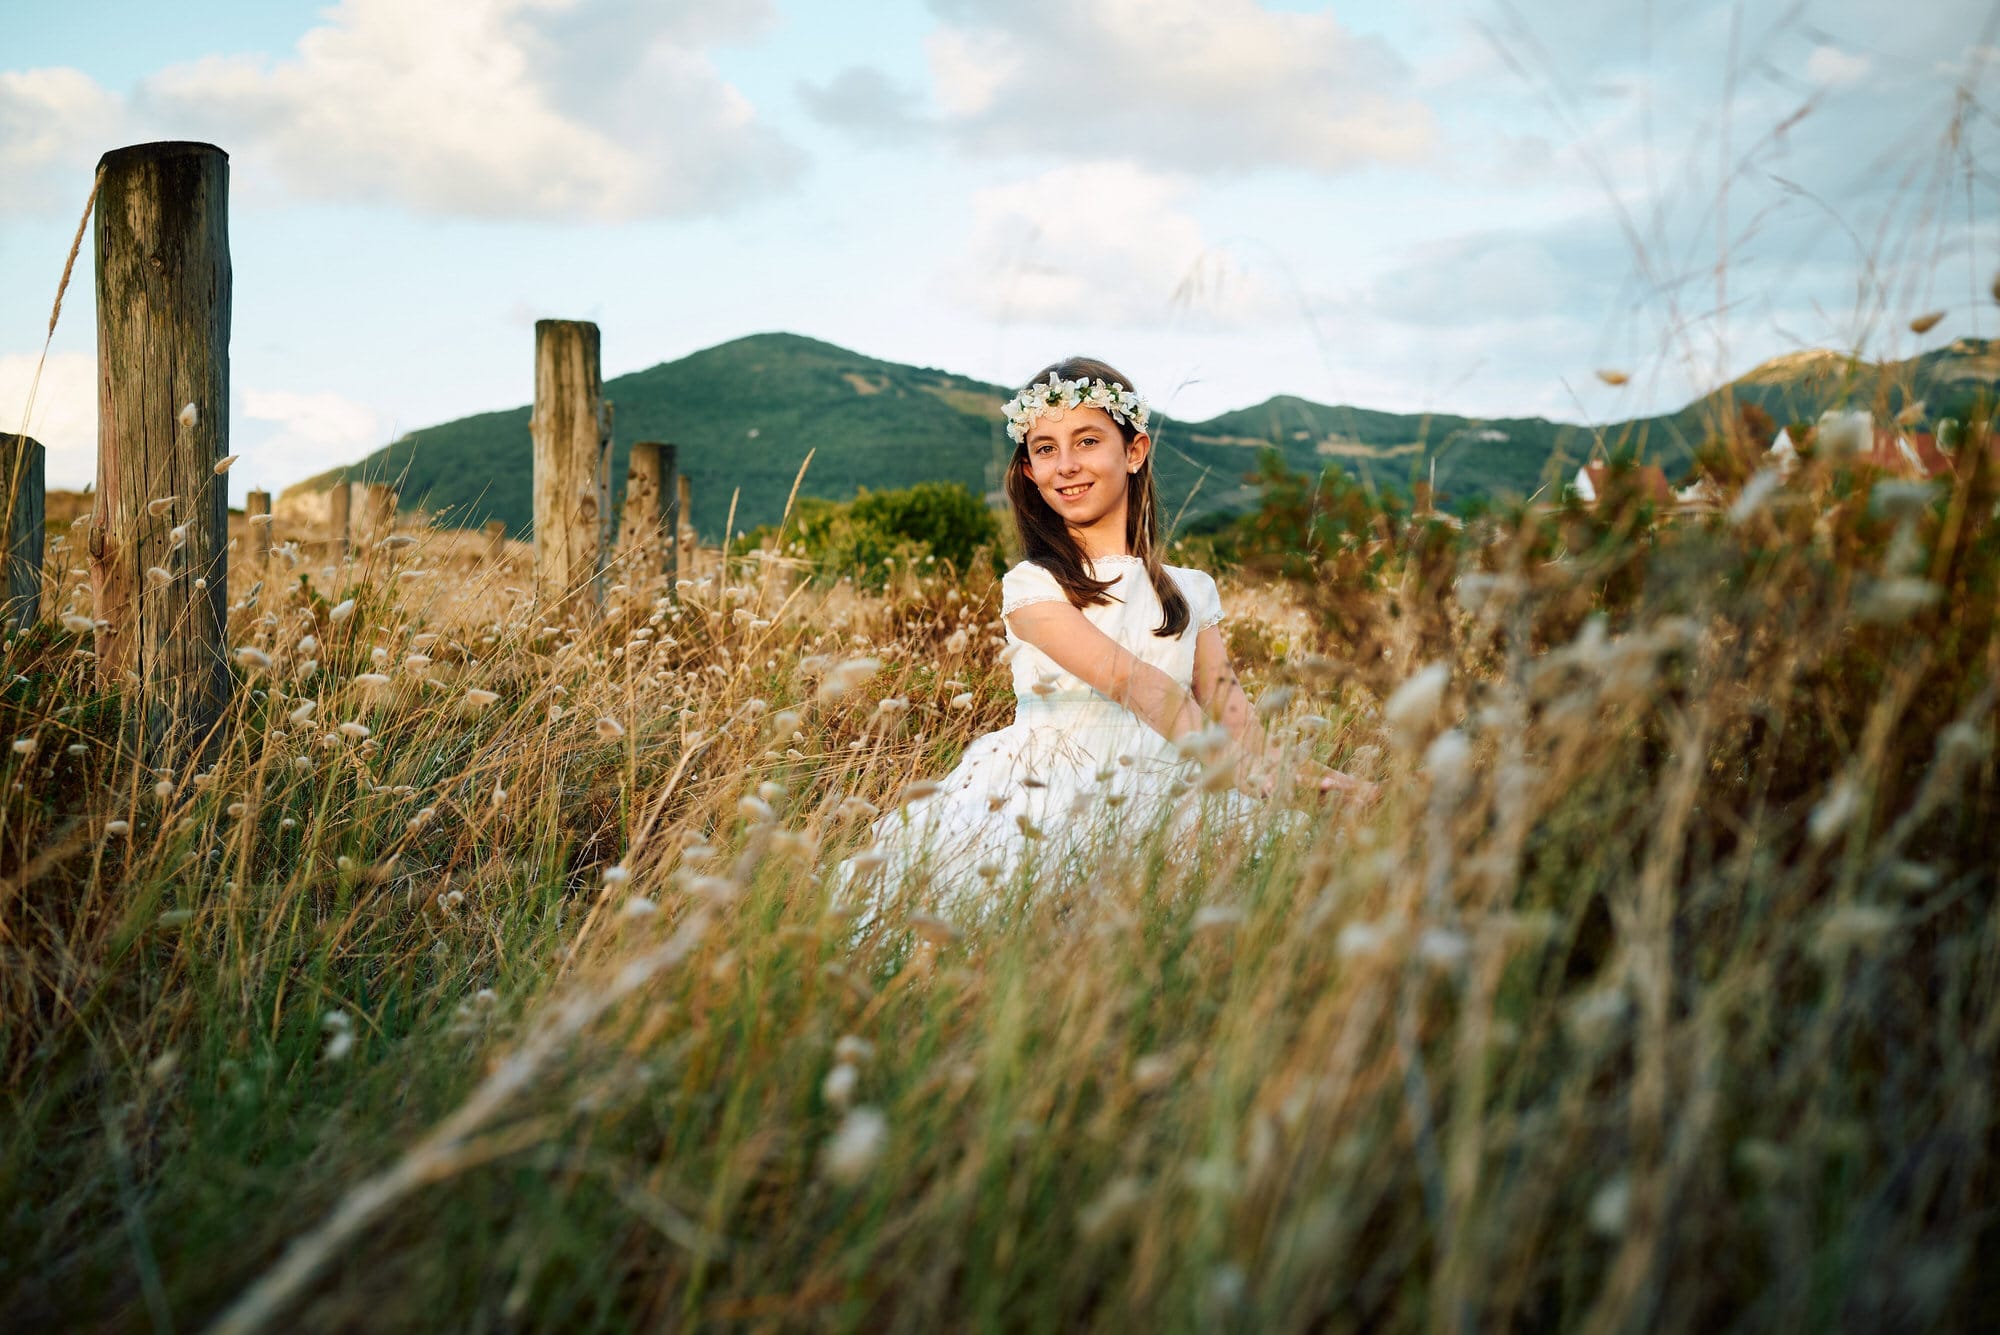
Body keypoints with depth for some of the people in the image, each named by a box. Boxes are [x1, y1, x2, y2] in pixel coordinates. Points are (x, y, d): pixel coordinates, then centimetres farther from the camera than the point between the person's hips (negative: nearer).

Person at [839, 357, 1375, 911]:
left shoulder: (1192, 593, 14)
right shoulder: (1031, 587, 0)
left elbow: (1231, 715, 6)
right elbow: (1132, 682, -14)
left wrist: (1287, 772, -16)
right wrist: (1236, 767, -26)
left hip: (1153, 803, 4)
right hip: (1044, 799, -3)